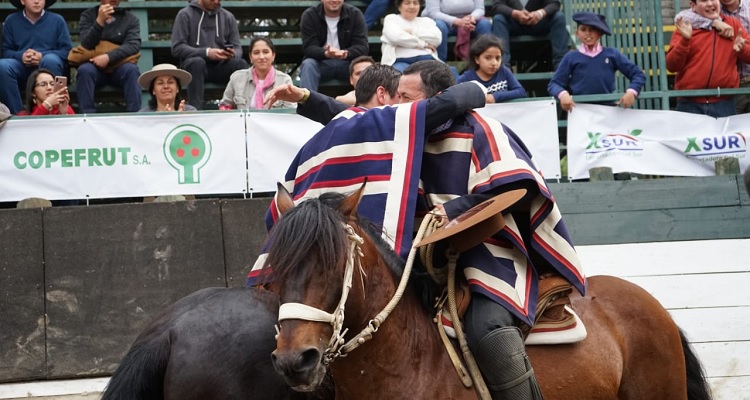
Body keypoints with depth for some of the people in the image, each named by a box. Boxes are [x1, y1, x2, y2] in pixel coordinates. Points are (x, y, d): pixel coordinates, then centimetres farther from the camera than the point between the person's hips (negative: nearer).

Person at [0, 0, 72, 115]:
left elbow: (67, 50, 0)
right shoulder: (11, 21, 13)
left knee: (51, 59, -37)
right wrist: (21, 56, -15)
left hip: (49, 66, -1)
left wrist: (43, 56, -16)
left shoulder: (57, 20, 9)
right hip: (22, 66, 1)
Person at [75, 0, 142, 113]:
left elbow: (134, 45, -12)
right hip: (95, 67, 0)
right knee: (85, 69, -31)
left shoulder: (130, 19, 4)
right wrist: (100, 21, -25)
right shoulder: (88, 15, 4)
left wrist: (108, 57, -26)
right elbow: (87, 44, -10)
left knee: (131, 69, -31)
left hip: (119, 68, 0)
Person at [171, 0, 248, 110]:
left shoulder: (228, 17, 12)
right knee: (197, 62, -36)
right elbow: (177, 48, -8)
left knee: (240, 63, -27)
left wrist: (232, 54, -20)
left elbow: (238, 49, 7)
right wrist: (206, 52, -23)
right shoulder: (185, 15, 2)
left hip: (220, 67, 3)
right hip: (193, 66, -3)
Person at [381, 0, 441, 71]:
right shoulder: (391, 18, 19)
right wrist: (423, 44, 1)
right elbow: (395, 37, -4)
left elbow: (437, 38, 8)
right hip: (400, 60, -2)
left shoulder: (426, 21, 29)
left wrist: (412, 32, 0)